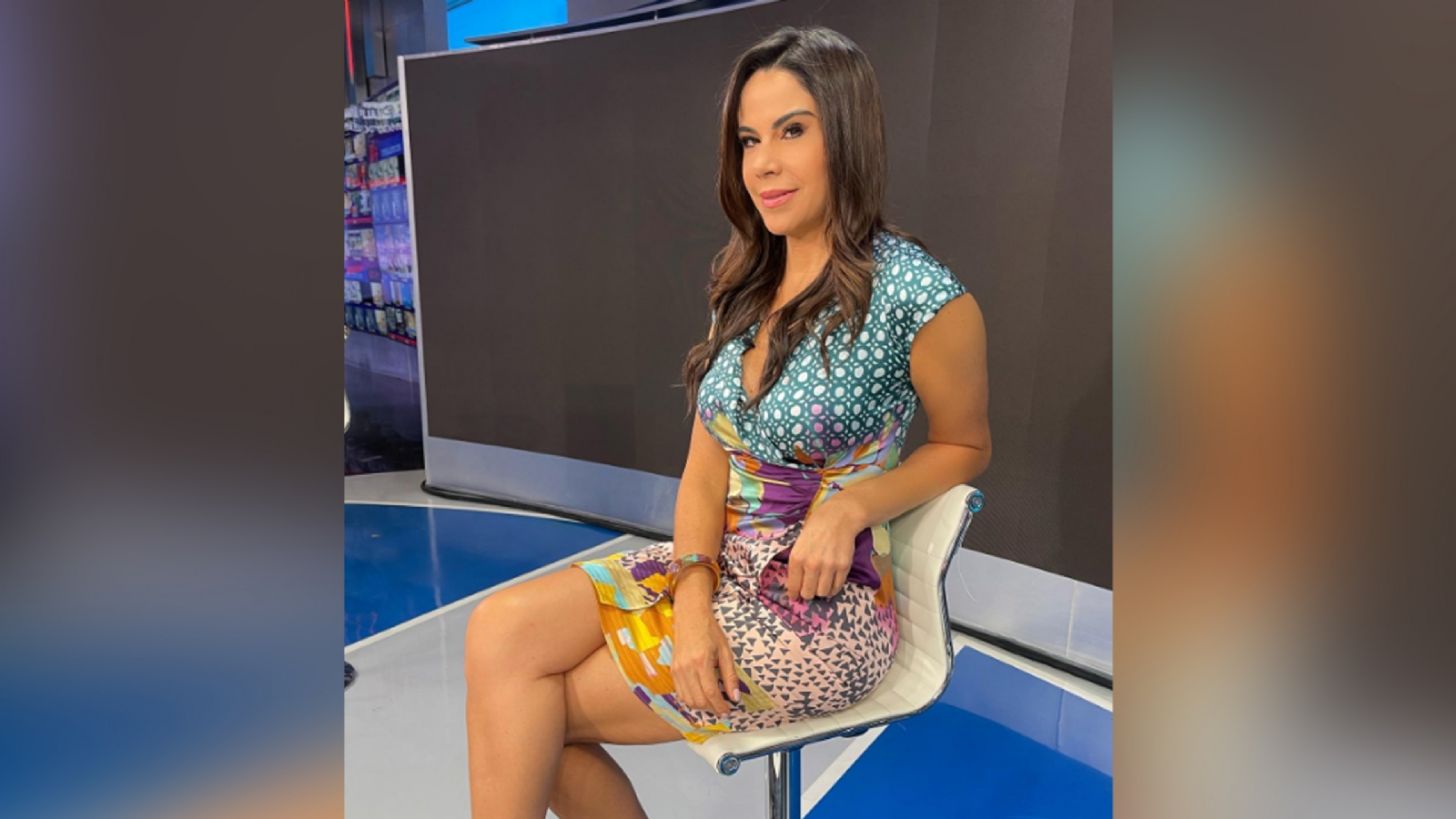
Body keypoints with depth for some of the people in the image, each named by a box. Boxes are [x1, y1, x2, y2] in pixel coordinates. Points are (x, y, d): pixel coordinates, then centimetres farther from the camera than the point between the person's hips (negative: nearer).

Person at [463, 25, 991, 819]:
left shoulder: (920, 297, -15)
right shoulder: (745, 281, 5)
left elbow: (965, 447, 1)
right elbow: (706, 467, 4)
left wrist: (851, 503, -16)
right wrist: (693, 591, -12)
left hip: (824, 606, -6)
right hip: (720, 565, 6)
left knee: (523, 708, -9)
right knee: (499, 630, -12)